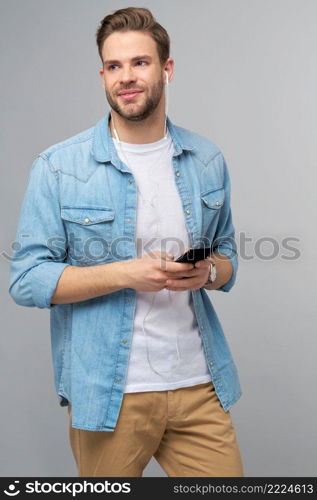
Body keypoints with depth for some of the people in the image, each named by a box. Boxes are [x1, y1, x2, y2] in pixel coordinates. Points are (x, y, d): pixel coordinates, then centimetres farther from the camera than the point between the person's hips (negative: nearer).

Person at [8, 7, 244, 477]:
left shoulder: (208, 161, 6)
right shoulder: (57, 168, -6)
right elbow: (27, 280, -8)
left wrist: (208, 270, -9)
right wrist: (126, 273, -19)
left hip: (199, 385, 3)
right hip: (109, 393, -3)